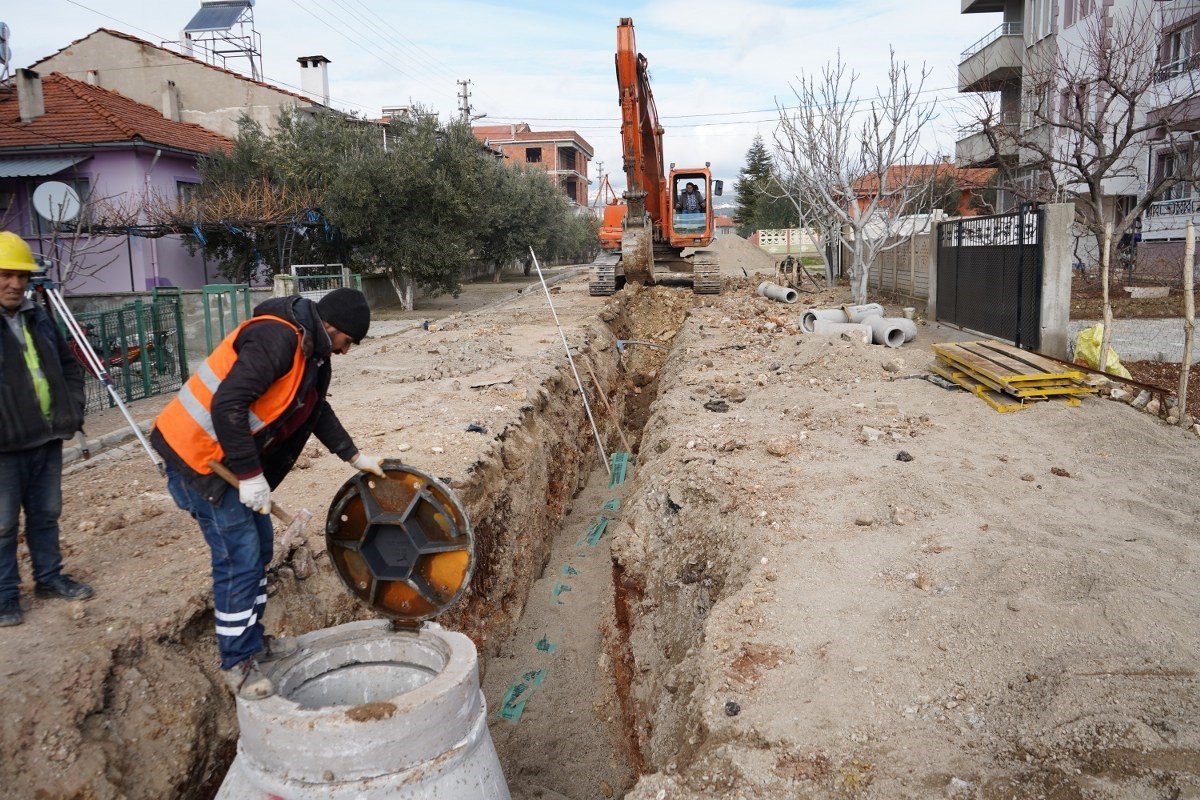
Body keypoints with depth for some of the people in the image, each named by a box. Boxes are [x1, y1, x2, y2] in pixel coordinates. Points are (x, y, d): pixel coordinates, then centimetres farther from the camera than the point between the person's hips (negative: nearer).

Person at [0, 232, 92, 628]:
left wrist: (72, 411, 10)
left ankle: (49, 577, 31)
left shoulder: (38, 317, 12)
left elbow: (69, 367, 21)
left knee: (46, 514, 17)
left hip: (47, 438, 6)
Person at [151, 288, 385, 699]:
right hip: (198, 453, -11)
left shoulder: (311, 352, 7)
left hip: (230, 457, 11)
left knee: (259, 547, 17)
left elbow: (316, 411, 20)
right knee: (239, 558, -5)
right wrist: (250, 474, -27)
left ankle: (252, 640, 32)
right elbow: (227, 405, -32)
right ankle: (237, 663, 10)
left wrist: (354, 456, 14)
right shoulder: (276, 338, -25)